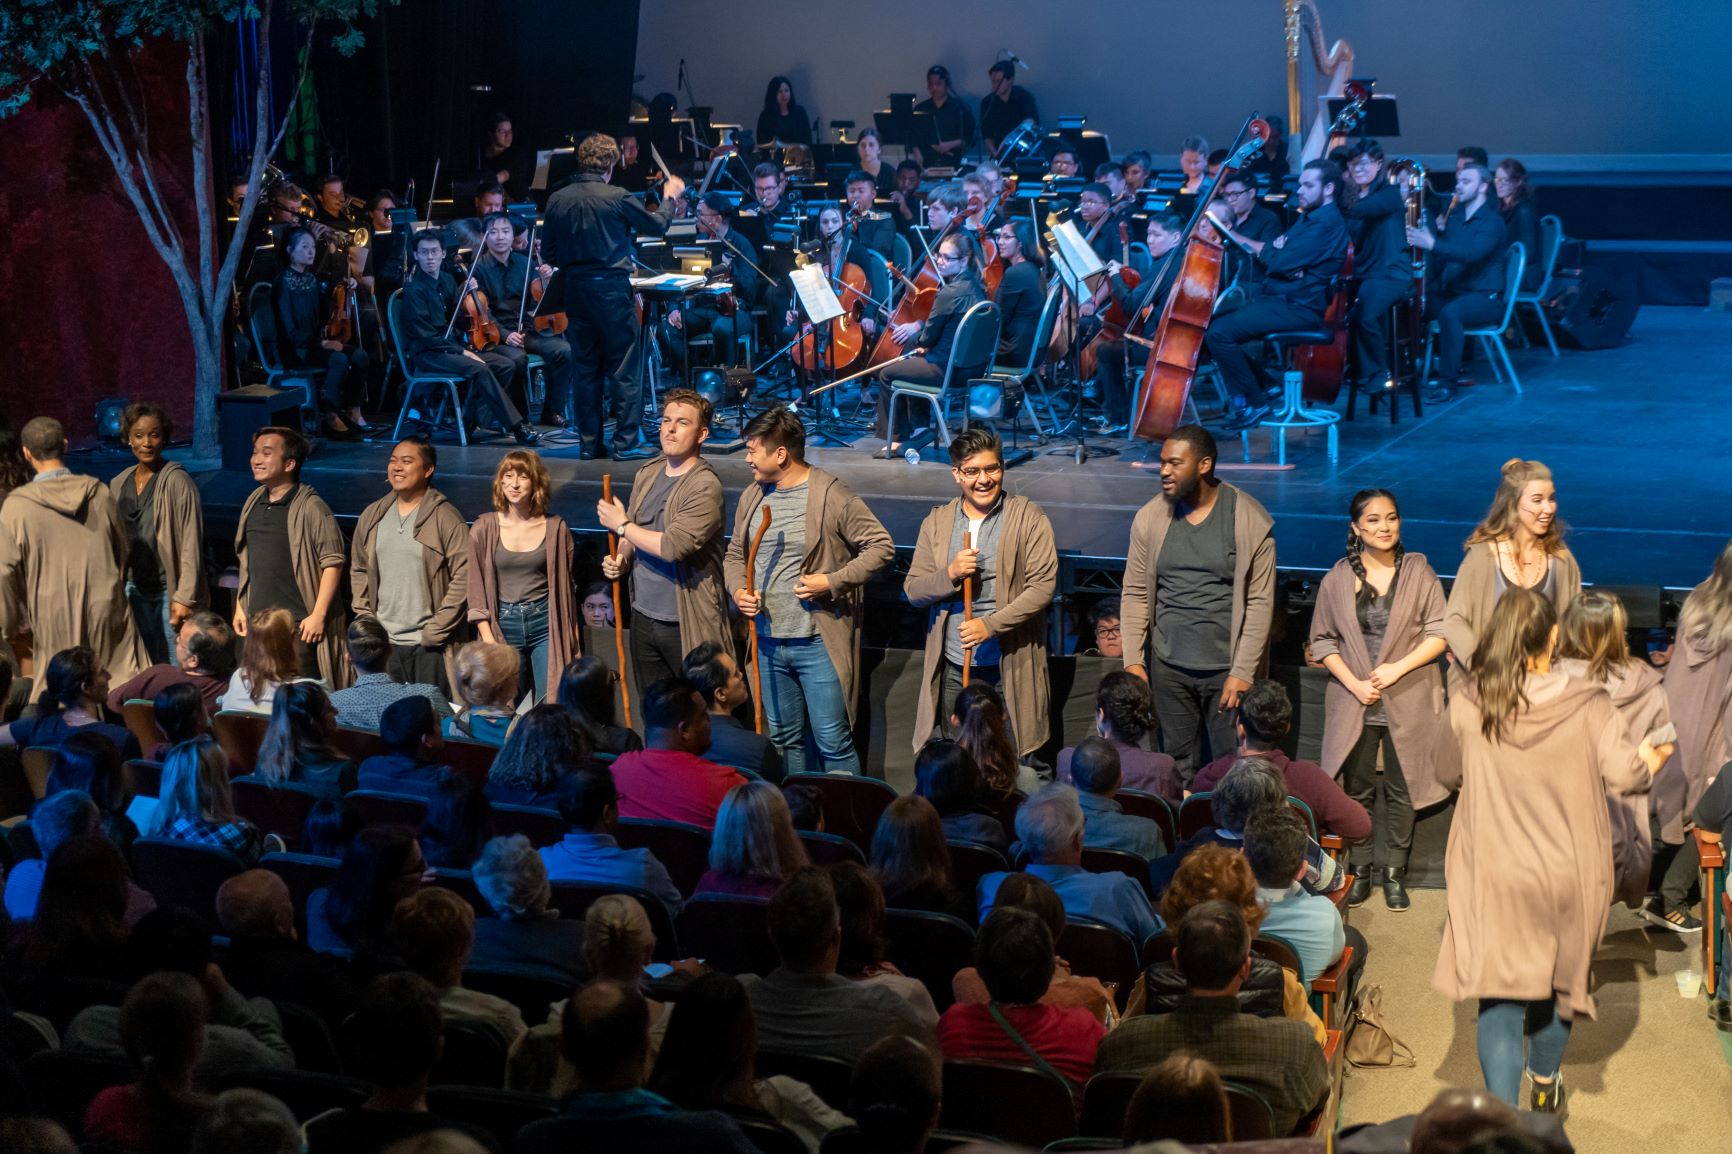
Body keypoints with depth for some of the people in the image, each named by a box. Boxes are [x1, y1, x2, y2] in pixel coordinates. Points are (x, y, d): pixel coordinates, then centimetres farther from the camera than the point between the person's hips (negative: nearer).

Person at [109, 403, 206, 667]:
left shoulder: (177, 481, -9)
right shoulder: (118, 484, 10)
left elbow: (191, 543, -12)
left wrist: (185, 597, -16)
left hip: (168, 589, -5)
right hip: (135, 590, 5)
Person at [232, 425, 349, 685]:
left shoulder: (311, 507, -12)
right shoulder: (254, 504, 11)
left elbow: (333, 562, -14)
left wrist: (318, 615, -17)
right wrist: (240, 606, 17)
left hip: (298, 624, -7)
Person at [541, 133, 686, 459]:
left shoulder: (557, 200, 1)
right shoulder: (617, 197, -11)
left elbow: (548, 252, 7)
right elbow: (657, 225, 2)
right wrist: (670, 197, 19)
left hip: (575, 290, 5)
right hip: (612, 289, -4)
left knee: (584, 368, 11)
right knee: (623, 368, 2)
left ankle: (588, 442, 13)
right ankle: (625, 441, 2)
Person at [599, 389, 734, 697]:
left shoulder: (705, 486, -17)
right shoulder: (647, 474, 8)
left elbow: (672, 546, -26)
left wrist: (621, 525, -12)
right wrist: (621, 560, -1)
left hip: (686, 624, -7)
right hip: (643, 616, 7)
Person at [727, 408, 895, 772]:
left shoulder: (833, 497, -12)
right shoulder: (753, 497, 8)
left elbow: (881, 547, -8)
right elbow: (735, 555, 19)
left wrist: (833, 582, -17)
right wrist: (738, 590, -2)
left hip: (819, 643, -6)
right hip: (768, 642, 6)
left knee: (834, 742, -3)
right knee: (783, 739, 16)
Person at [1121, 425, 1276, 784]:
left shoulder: (1250, 520, -8)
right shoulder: (1150, 518, 2)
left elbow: (1260, 602, -8)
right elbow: (1135, 593, 6)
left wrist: (1243, 672, -12)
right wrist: (1133, 660, -2)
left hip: (1227, 668, -3)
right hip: (1169, 667, 3)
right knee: (1177, 768, 9)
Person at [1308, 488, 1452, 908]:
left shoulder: (1418, 571, -1)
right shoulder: (1338, 578, 1)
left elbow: (1439, 633, -2)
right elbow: (1323, 640, 3)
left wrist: (1398, 668, -14)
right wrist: (1354, 683, -9)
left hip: (1407, 702, -1)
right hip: (1354, 701, 1)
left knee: (1400, 791, 5)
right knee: (1358, 790, 8)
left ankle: (1393, 872, 17)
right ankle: (1360, 869, 21)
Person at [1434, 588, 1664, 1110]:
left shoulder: (1468, 703, -10)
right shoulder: (1587, 705, -14)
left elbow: (1448, 773, 5)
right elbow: (1626, 774, -13)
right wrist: (1653, 756, 9)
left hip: (1494, 874, -1)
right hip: (1568, 873, 1)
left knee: (1498, 994, 4)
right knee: (1559, 978, 23)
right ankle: (1544, 1085, 43)